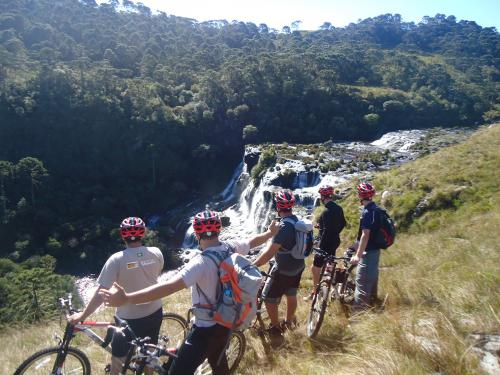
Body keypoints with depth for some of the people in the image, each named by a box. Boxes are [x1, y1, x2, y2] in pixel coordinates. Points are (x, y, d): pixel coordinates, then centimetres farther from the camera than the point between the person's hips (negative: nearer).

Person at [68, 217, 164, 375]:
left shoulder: (117, 259, -20)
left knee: (118, 361, 18)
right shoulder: (156, 253, -10)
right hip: (154, 313, 4)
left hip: (130, 318, -3)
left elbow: (101, 292, -18)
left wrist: (82, 315, -6)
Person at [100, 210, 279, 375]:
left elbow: (170, 286, -42)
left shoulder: (202, 262, -30)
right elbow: (253, 241, 13)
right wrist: (271, 232, 35)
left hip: (206, 329, -8)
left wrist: (126, 298, -47)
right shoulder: (231, 247, -7)